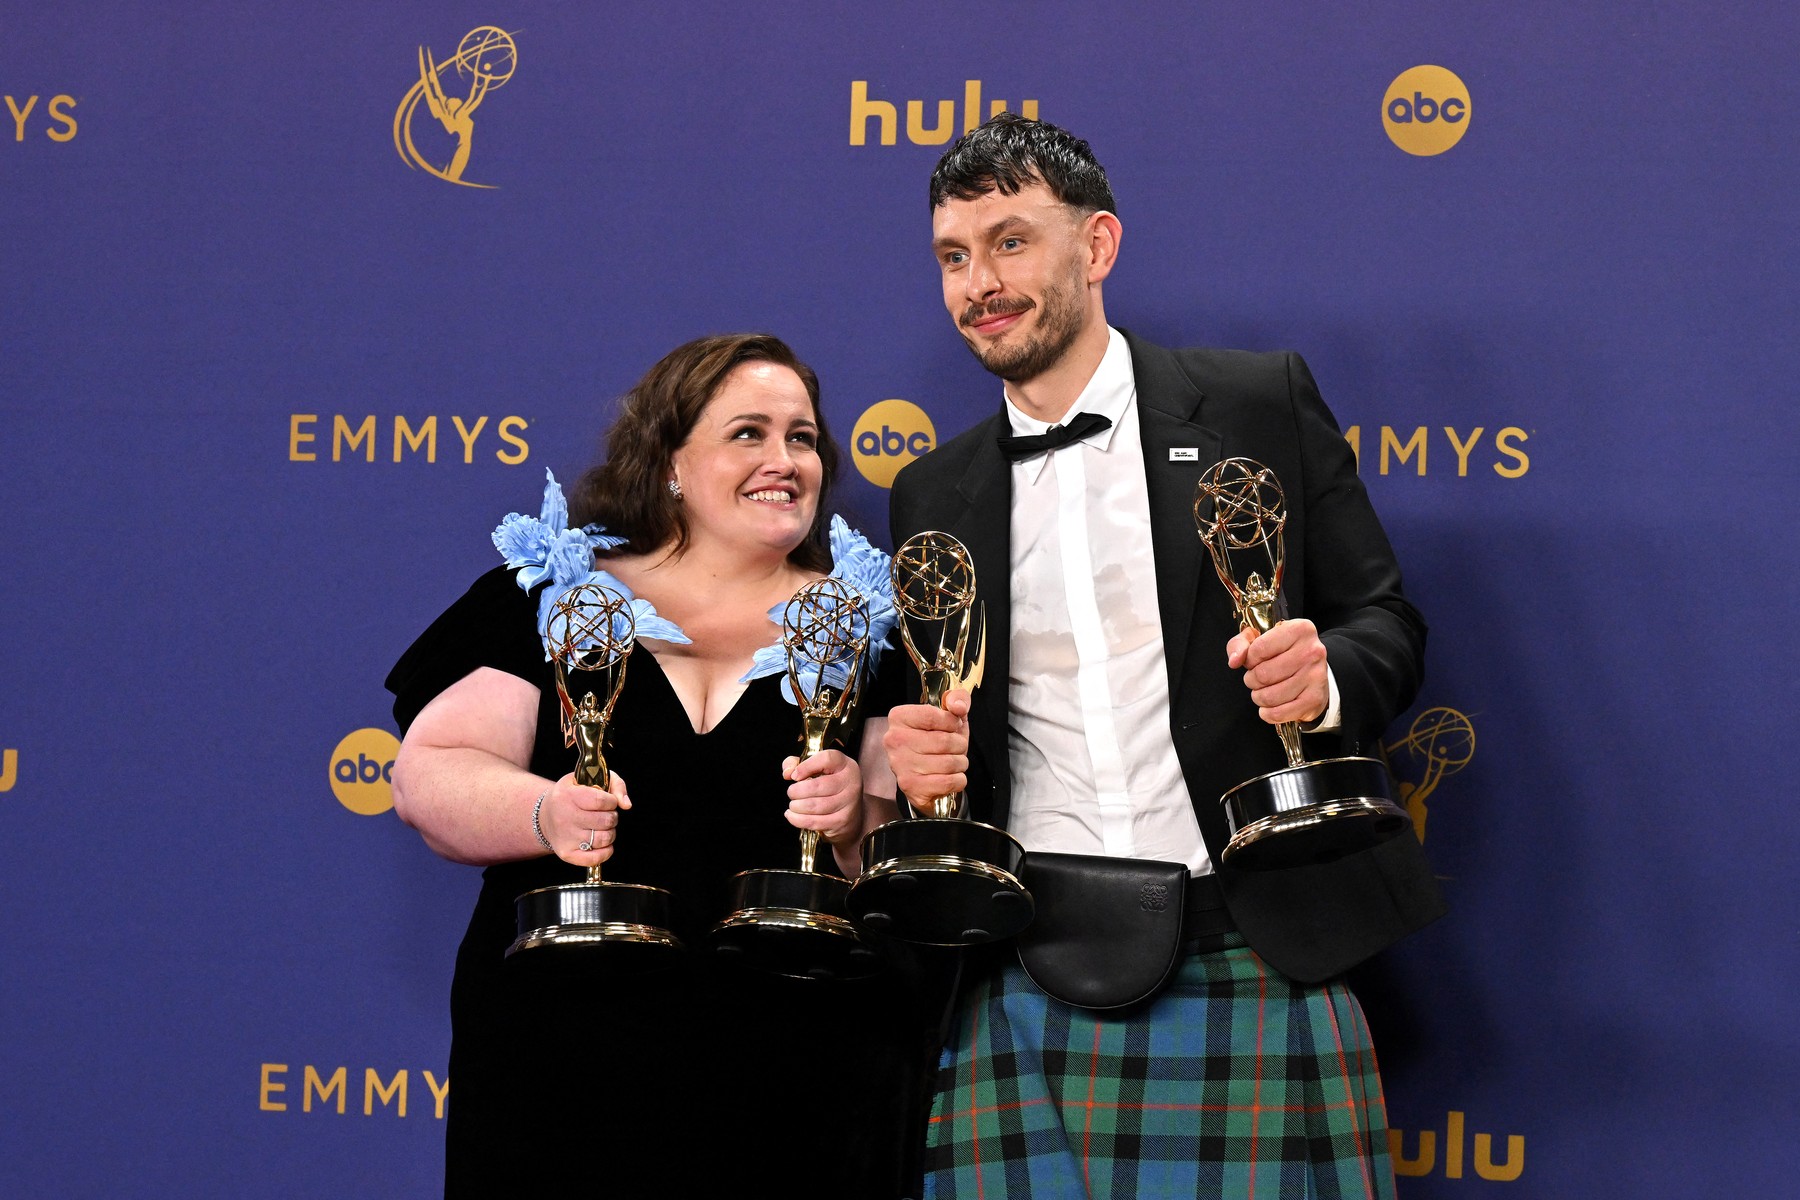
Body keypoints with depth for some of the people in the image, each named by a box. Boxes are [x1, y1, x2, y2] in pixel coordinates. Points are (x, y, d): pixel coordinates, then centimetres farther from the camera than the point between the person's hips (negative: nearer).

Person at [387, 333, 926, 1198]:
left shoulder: (866, 624, 8)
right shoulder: (551, 595, 6)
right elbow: (427, 778, -1)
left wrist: (857, 819, -17)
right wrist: (546, 814, -20)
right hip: (566, 1059, -1)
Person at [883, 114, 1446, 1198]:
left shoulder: (1262, 405, 6)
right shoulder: (933, 495, 16)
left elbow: (1387, 621, 7)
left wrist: (1325, 680, -14)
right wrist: (921, 761, -1)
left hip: (1251, 968, -2)